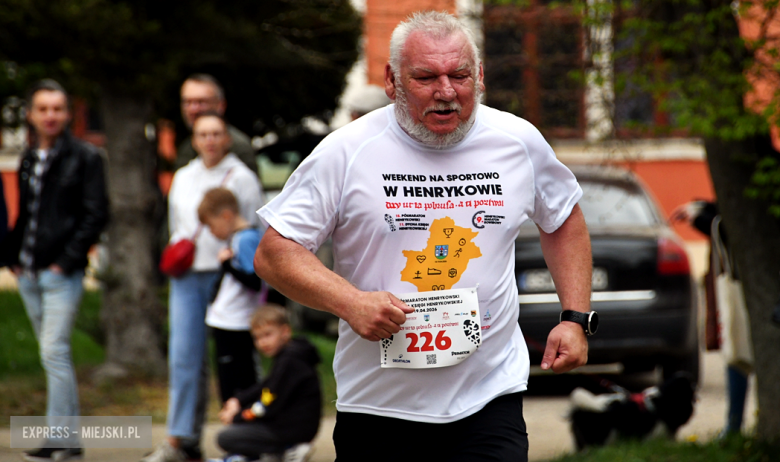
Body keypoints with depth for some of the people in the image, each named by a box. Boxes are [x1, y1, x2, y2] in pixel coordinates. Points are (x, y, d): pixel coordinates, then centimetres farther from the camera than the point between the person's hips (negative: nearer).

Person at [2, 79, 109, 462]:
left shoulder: (84, 158, -4)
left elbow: (96, 215, -8)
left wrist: (68, 260, -13)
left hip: (62, 273, -7)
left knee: (54, 351, -12)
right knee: (53, 355, 10)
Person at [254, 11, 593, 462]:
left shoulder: (519, 142, 2)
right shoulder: (346, 151, -7)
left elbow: (564, 221, 21)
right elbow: (273, 254, -6)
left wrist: (576, 319, 10)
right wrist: (351, 303, -20)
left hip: (490, 403, 1)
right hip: (377, 405, -1)